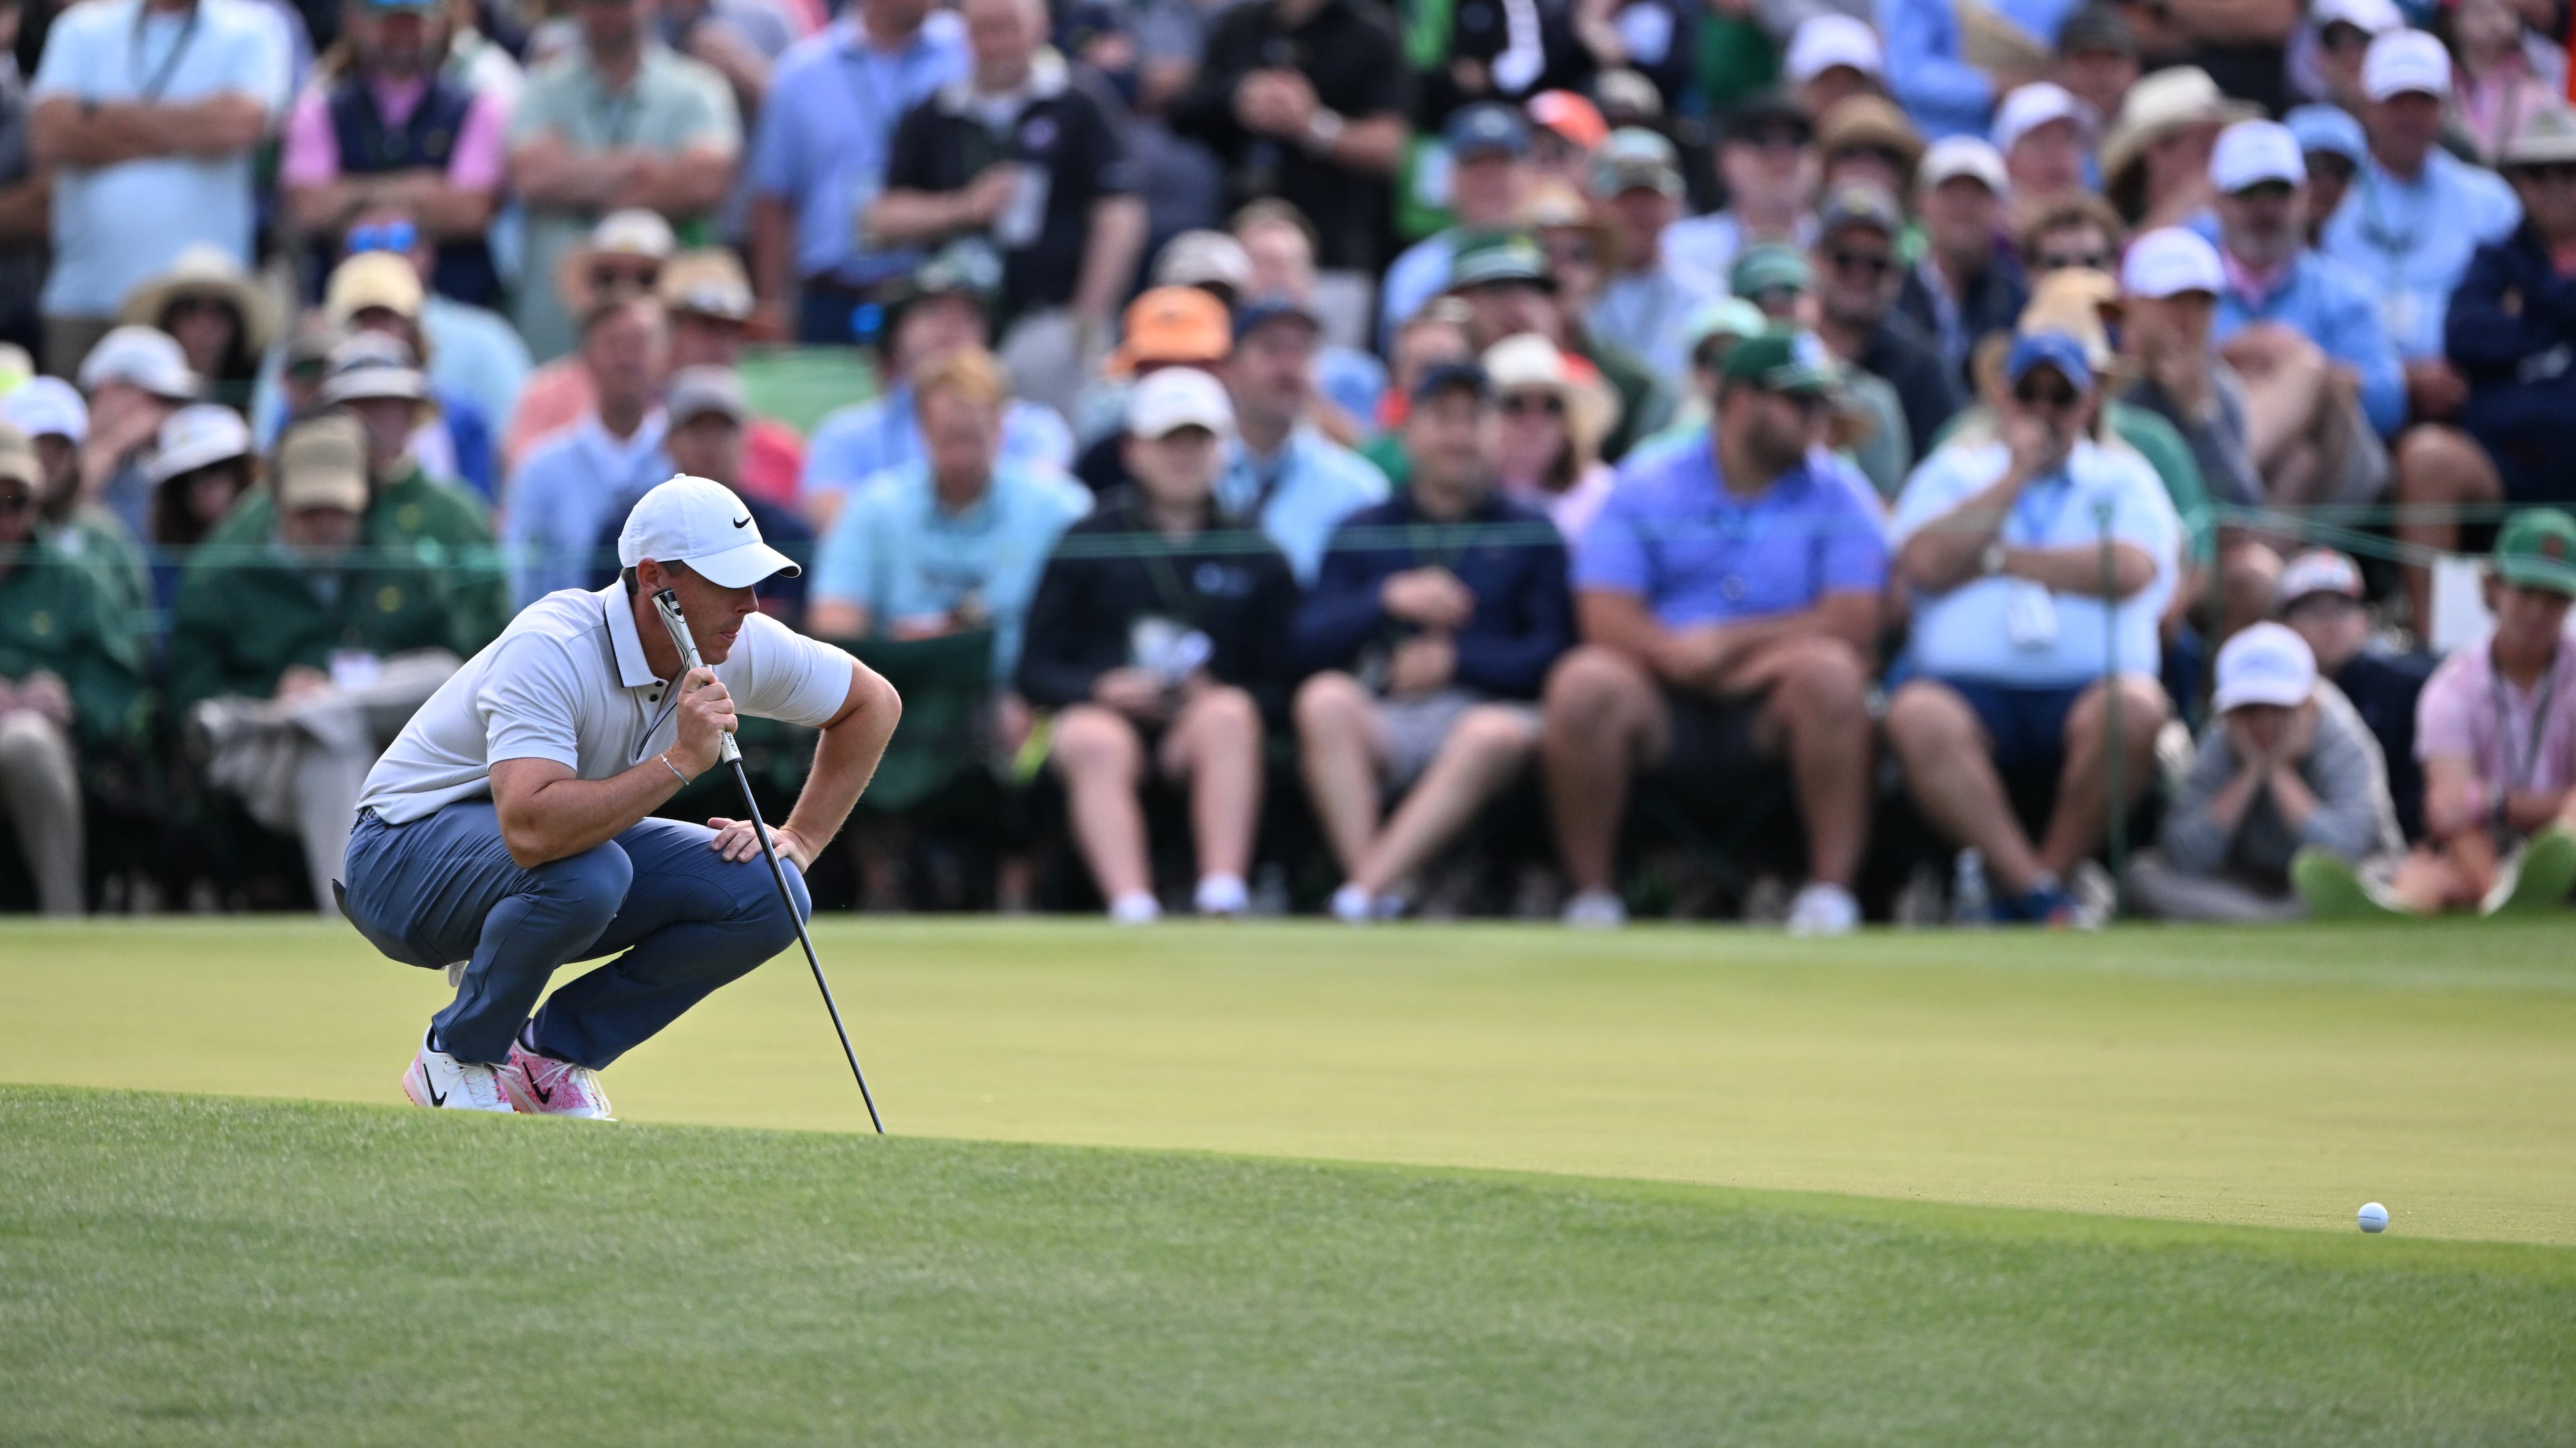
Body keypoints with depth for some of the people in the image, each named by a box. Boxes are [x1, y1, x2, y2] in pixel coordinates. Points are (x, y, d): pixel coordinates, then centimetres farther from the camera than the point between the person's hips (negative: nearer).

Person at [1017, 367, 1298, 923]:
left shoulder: (1257, 559, 15)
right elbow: (1036, 673, 9)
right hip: (1102, 711, -1)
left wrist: (1212, 697, -13)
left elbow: (1275, 688, 9)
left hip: (1199, 734, 1)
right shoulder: (1088, 544, 14)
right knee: (1094, 742, -36)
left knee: (1229, 713, -33)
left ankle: (1223, 897, -45)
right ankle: (1131, 908, -54)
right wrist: (1102, 688, -12)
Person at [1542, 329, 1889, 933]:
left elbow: (1853, 627, -6)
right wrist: (1675, 652, -22)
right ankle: (1591, 899, -18)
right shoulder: (1646, 489, 8)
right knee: (1585, 682, -30)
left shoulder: (1838, 499, 8)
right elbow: (1606, 618, -4)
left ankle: (1831, 892, -26)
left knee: (1827, 671, -31)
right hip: (1663, 709, 0)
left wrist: (1729, 644, -10)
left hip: (1770, 717, 0)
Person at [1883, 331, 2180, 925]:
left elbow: (2133, 570, -4)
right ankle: (2042, 895, -33)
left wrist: (1996, 559, -1)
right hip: (1969, 685, 0)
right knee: (1918, 716, -34)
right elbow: (1924, 563, 1)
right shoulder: (1956, 470, 21)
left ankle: (2048, 873, -19)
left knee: (2133, 709, -35)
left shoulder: (2123, 476, 18)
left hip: (2086, 686, 0)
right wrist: (2016, 476, 3)